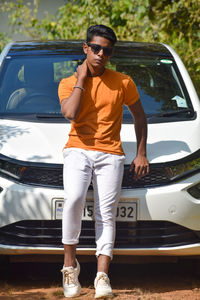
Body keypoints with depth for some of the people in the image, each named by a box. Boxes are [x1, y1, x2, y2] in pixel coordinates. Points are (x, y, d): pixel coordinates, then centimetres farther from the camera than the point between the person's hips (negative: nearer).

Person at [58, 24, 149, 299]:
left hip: (110, 154, 1)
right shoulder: (68, 83, 7)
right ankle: (70, 264, -13)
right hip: (78, 150, -1)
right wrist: (81, 79, -5)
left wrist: (141, 153, 10)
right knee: (74, 199, -26)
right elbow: (70, 113, -13)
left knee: (106, 214, -9)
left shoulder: (123, 82, 10)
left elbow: (139, 116, 18)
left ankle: (102, 276, -12)